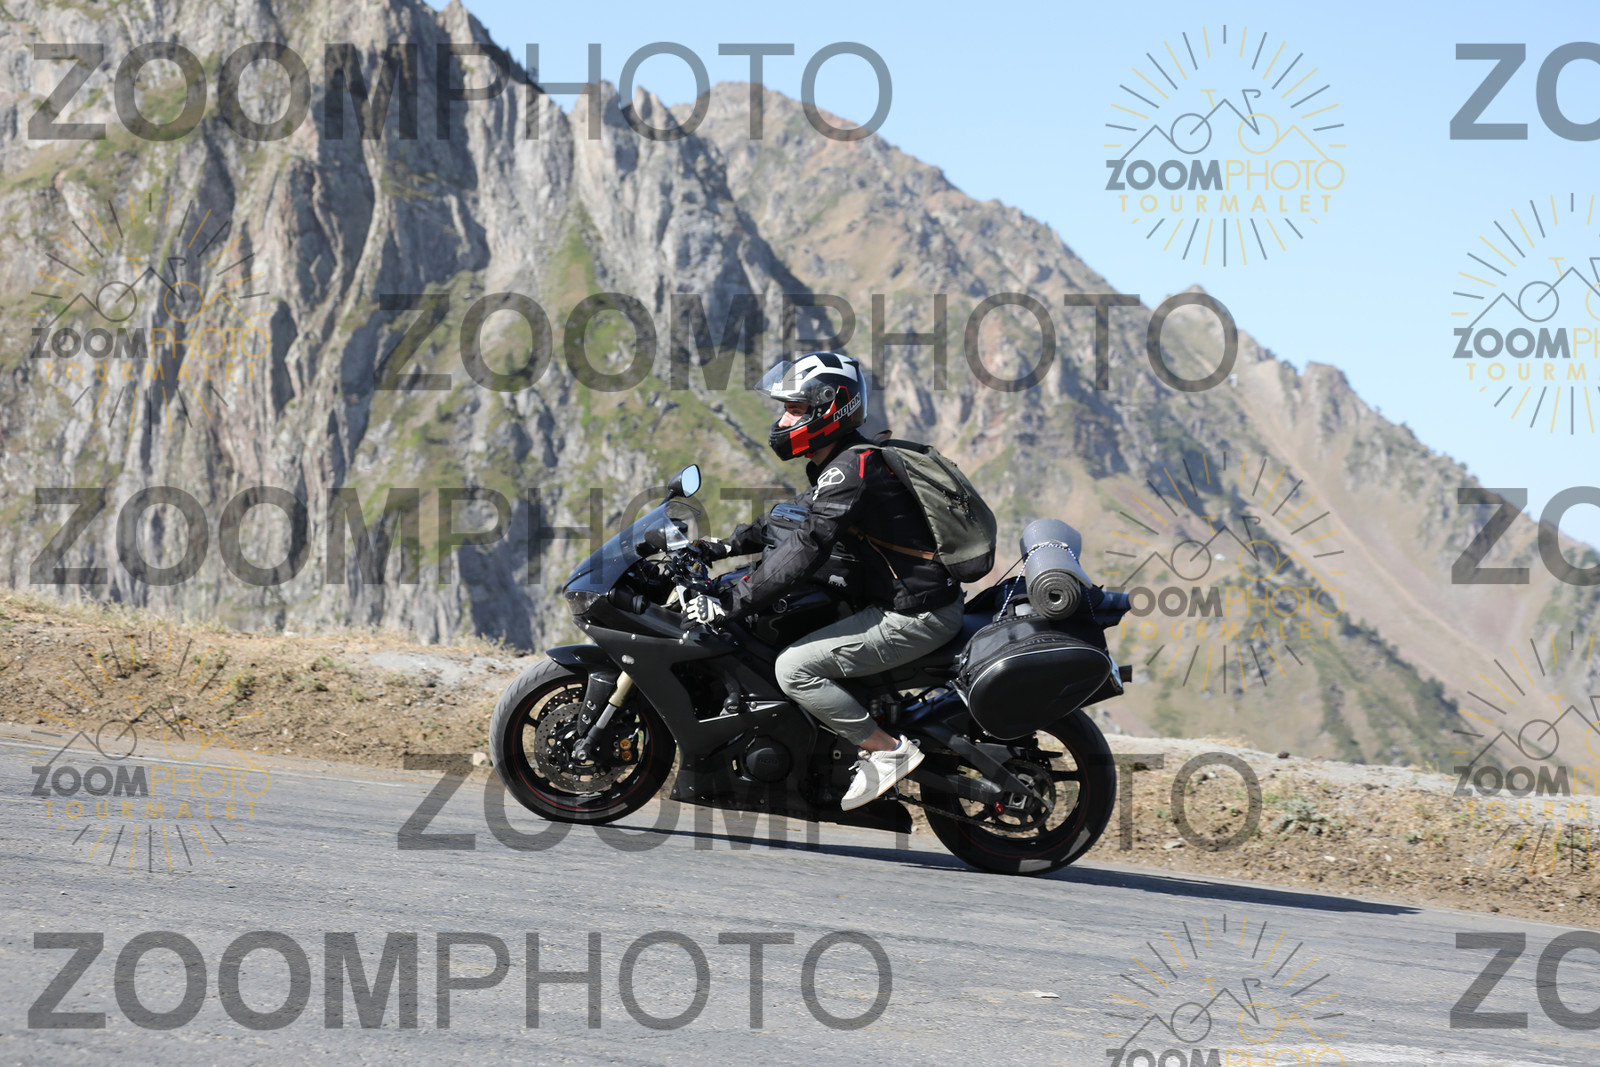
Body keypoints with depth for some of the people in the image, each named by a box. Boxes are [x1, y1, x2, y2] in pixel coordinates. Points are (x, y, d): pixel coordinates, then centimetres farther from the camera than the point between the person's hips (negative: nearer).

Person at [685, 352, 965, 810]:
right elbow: (791, 521, 24)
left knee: (795, 668, -16)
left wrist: (730, 603, -25)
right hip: (899, 600, 11)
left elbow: (806, 549, -26)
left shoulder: (852, 470, -20)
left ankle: (889, 750, -7)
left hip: (915, 616, -11)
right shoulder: (838, 464, 12)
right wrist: (725, 546, 14)